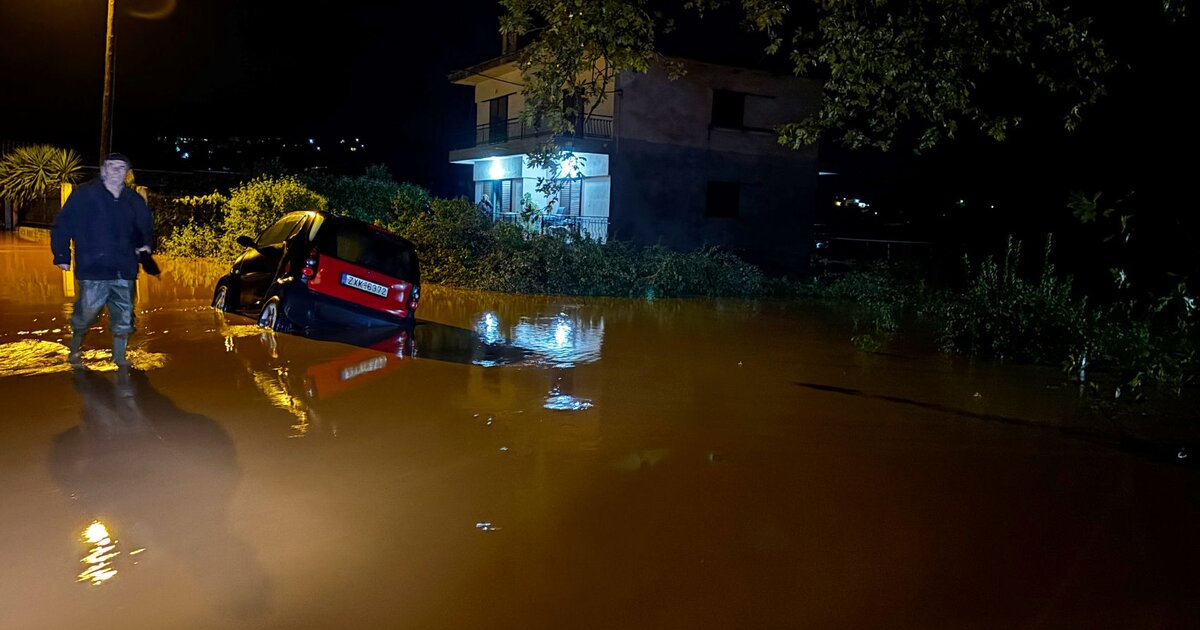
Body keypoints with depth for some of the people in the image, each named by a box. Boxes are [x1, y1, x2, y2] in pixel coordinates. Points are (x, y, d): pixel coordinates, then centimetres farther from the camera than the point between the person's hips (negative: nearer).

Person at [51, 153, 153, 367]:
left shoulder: (134, 201, 10)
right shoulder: (84, 195, -2)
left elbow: (145, 228, 24)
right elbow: (62, 225, 0)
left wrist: (145, 245, 4)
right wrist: (62, 255, -4)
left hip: (124, 271, 4)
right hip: (93, 271, -4)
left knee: (124, 315, 8)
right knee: (86, 314, 3)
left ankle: (120, 356, 24)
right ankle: (75, 349, 27)